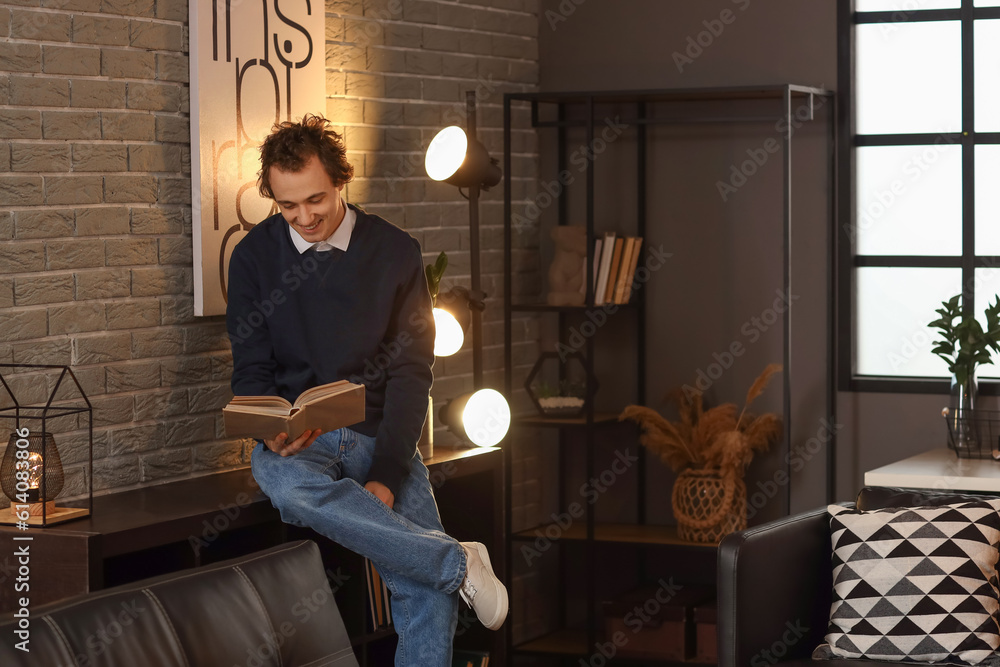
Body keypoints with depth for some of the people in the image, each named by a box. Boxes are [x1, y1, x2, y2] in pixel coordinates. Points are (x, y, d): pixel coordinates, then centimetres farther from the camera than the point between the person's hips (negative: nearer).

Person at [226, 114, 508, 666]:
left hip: (379, 437, 0)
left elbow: (411, 371, 1)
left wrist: (386, 474, -13)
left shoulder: (395, 252, 3)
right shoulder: (254, 256, 6)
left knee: (428, 591, -25)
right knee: (284, 481, -39)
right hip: (296, 442, 0)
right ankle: (459, 562, -30)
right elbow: (251, 371, 8)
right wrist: (274, 432, -17)